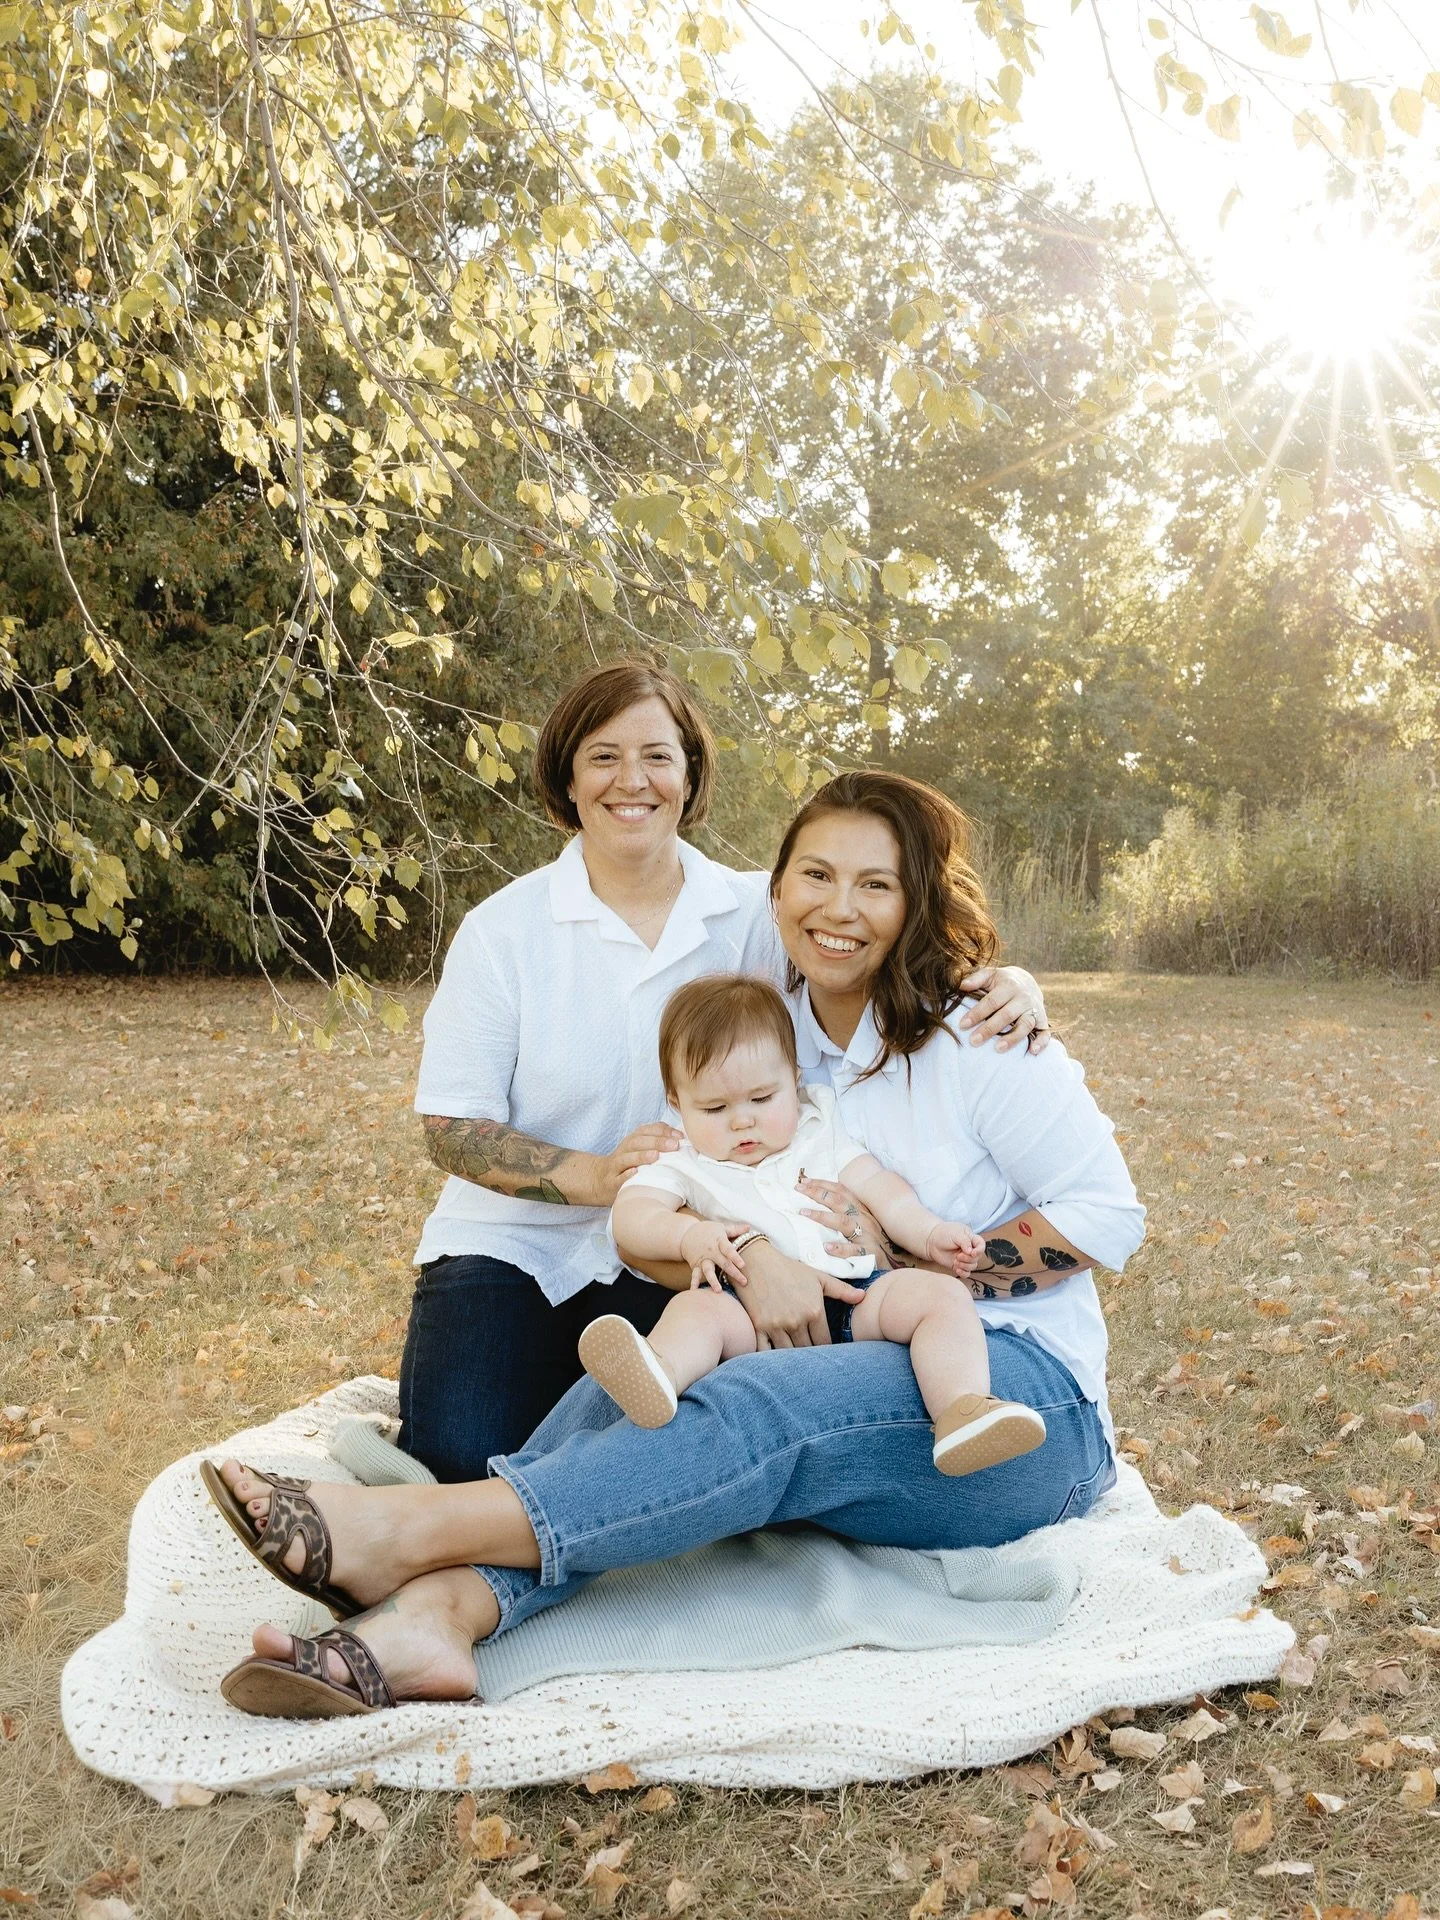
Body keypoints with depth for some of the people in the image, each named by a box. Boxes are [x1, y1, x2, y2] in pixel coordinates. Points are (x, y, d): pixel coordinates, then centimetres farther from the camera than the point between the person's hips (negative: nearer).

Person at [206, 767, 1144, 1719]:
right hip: (844, 1380, 5)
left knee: (762, 1412, -33)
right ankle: (431, 1617, -44)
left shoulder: (977, 1042, -6)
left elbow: (1106, 1212, -10)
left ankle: (402, 1530, -39)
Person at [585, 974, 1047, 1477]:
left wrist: (931, 1235, 0)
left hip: (856, 1296, 3)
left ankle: (962, 1411, -42)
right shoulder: (684, 1166, 16)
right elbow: (629, 1214, 1)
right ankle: (659, 1373, -64)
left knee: (941, 1294, -20)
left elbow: (879, 1189, 18)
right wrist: (688, 1237, -19)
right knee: (694, 1309, -32)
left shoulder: (819, 1131, 24)